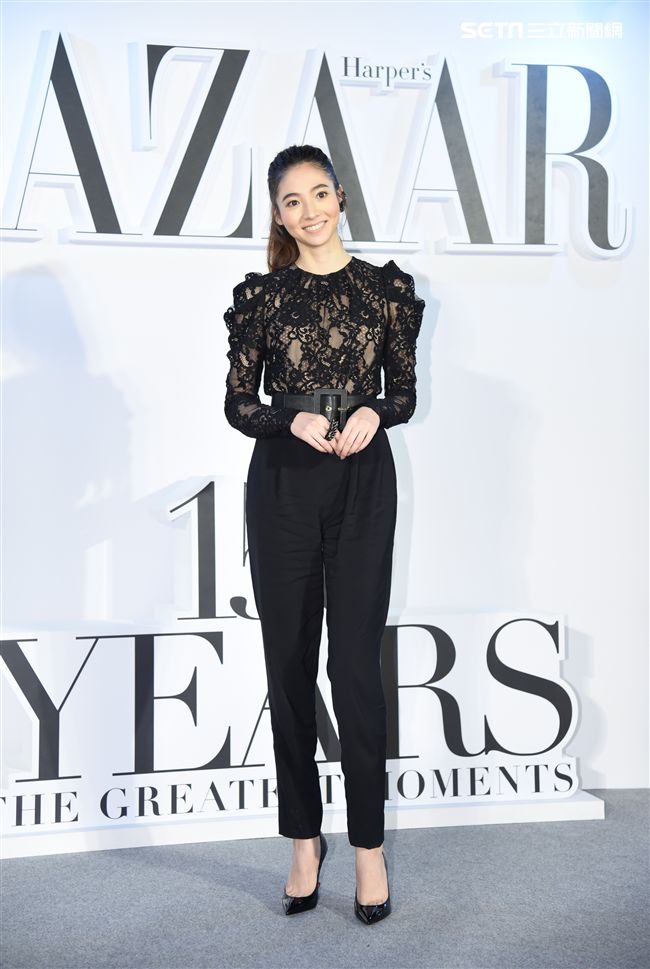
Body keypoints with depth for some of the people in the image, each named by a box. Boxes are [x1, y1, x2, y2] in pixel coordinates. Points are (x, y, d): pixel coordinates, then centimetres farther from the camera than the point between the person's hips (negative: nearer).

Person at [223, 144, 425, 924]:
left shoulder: (386, 287, 5)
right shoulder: (259, 294, 5)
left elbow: (405, 392, 8)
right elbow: (238, 404, 4)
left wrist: (374, 412, -14)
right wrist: (295, 420, -14)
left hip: (363, 485, -1)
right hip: (282, 487, 1)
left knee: (356, 664, -3)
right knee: (289, 664, 6)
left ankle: (368, 844, 12)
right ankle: (304, 837, 21)